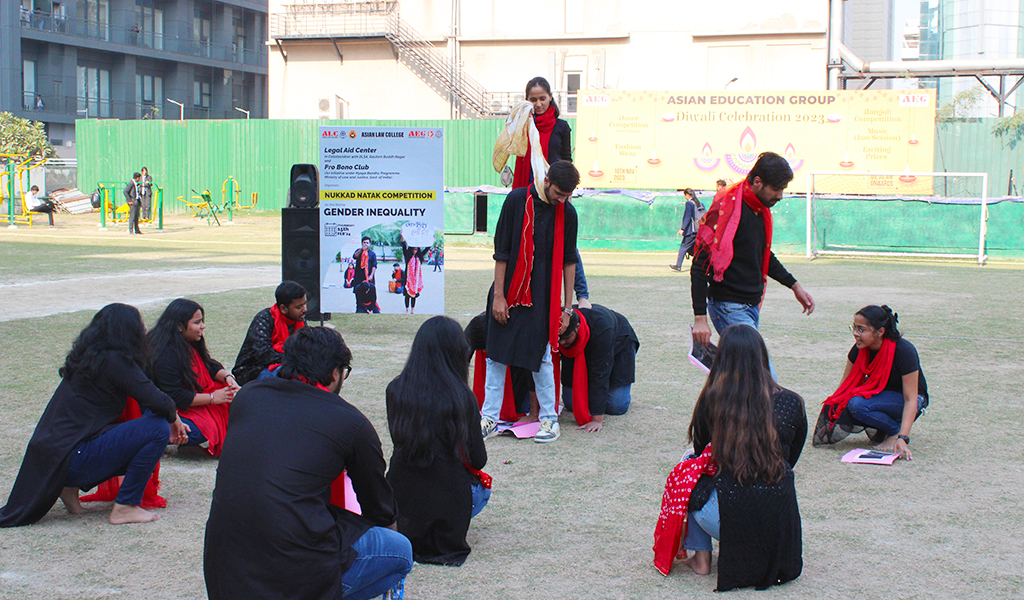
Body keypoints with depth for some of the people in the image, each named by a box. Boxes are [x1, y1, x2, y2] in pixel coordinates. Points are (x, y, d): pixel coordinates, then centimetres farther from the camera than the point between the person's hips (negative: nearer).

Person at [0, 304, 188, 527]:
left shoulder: (88, 357, 14)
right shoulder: (115, 360, -13)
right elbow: (157, 402, -18)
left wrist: (171, 421, 20)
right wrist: (173, 418, 3)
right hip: (74, 457, -9)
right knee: (157, 429, -11)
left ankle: (71, 488, 15)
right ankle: (124, 507, -6)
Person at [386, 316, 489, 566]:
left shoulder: (395, 390, -5)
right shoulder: (462, 397, -13)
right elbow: (478, 461, -4)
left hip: (400, 497, 4)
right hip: (447, 500, -4)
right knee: (482, 484, 31)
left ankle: (409, 530, 20)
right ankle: (444, 538, 13)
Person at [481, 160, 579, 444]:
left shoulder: (567, 213, 0)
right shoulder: (518, 200, -7)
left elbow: (568, 261, 6)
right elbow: (501, 252, -5)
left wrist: (567, 308, 5)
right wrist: (498, 295, -7)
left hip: (543, 297, 0)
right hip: (510, 290, 0)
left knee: (541, 357, -2)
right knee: (496, 355, 3)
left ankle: (550, 418, 11)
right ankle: (489, 417, 12)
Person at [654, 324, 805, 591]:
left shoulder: (711, 399, -3)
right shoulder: (792, 403, 1)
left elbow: (700, 451, 13)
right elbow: (790, 461, 14)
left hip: (729, 517, -3)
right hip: (781, 523, 3)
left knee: (689, 467, 26)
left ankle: (701, 557, 22)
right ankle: (765, 551, 18)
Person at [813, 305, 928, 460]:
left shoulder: (904, 351, -27)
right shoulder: (860, 349, -11)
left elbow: (911, 399, -28)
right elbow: (845, 386, -1)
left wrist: (902, 438, -37)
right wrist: (830, 410, -13)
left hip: (902, 402, -6)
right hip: (880, 394, 6)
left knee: (857, 404, -34)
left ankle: (895, 431, -11)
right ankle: (877, 427, 1)